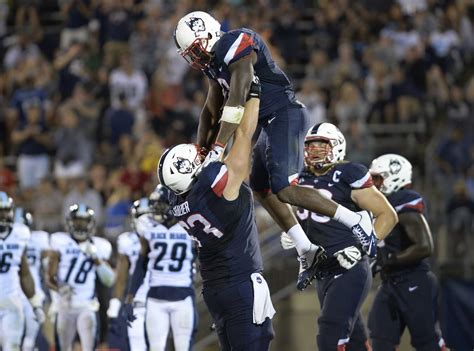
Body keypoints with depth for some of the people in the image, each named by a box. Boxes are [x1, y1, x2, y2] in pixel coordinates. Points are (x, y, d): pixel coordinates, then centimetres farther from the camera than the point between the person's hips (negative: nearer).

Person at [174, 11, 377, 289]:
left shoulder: (237, 45, -18)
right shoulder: (215, 60, 14)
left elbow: (236, 102, -25)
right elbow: (211, 112, 23)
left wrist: (217, 149, -26)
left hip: (285, 117, -11)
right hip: (270, 123, 11)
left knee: (284, 190, -18)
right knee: (261, 188, 13)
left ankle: (356, 221, -11)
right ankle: (307, 252, 16)